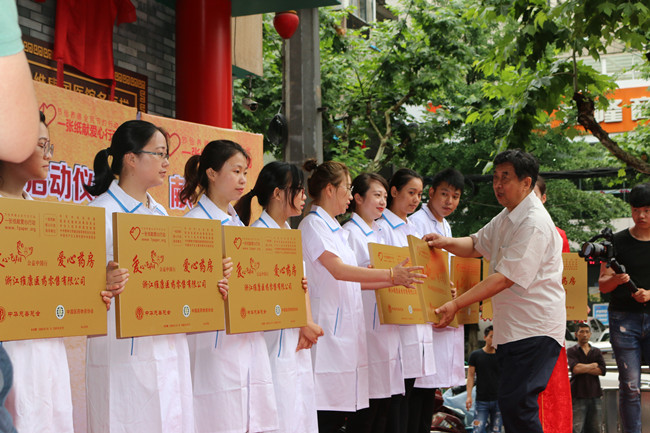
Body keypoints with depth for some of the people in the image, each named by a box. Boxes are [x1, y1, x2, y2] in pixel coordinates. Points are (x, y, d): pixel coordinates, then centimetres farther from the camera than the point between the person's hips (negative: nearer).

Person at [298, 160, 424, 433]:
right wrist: (391, 274, -22)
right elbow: (338, 270, -20)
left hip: (347, 327, 9)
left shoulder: (336, 229, 20)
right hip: (328, 326, -9)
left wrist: (396, 281, 16)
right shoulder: (313, 224, -7)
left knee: (346, 408, 6)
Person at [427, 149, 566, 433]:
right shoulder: (506, 217, 14)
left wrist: (456, 304, -24)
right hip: (510, 329, 10)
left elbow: (505, 278, -23)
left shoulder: (534, 224, -18)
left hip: (535, 330, -10)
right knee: (511, 402, 10)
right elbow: (476, 245, 24)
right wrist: (445, 243, 2)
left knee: (515, 403, -17)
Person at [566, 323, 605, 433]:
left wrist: (583, 368, -5)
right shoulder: (572, 351, 7)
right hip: (578, 396, -4)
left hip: (594, 395, 4)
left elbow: (602, 370, 2)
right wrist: (593, 365, 1)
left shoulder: (596, 352, 18)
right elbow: (575, 368, -11)